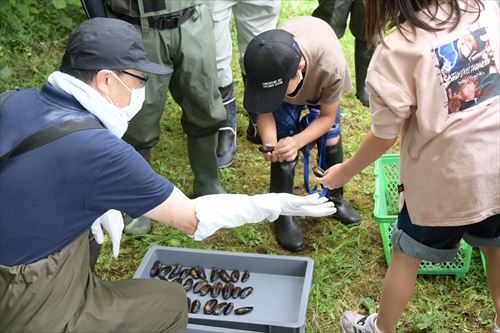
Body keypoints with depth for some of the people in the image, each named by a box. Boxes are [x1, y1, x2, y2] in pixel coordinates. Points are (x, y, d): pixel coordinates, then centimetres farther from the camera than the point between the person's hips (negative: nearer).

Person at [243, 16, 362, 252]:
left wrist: (297, 141, -45)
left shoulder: (332, 65, -46)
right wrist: (270, 144, -44)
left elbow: (327, 116, -27)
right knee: (283, 148, -10)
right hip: (286, 80, 0)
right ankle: (284, 214, 8)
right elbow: (264, 111, -23)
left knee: (331, 139, 3)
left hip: (320, 81, 0)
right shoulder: (266, 66, -42)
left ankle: (335, 198, 29)